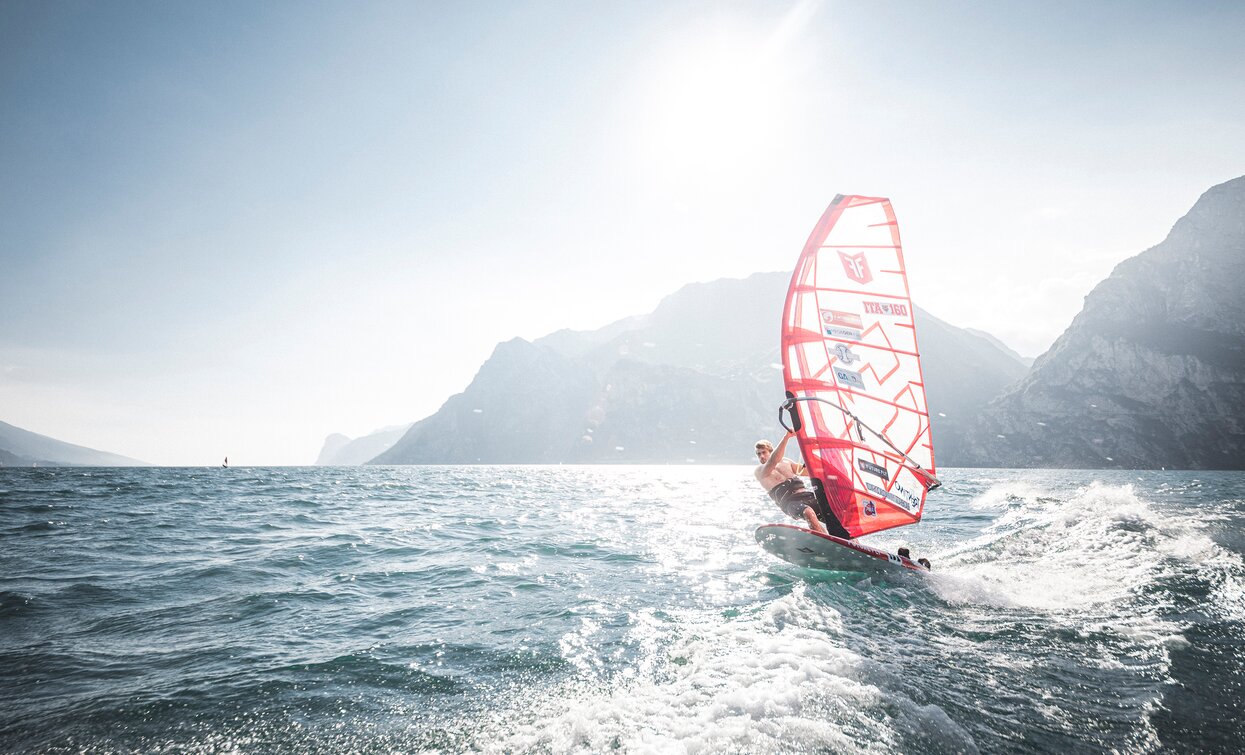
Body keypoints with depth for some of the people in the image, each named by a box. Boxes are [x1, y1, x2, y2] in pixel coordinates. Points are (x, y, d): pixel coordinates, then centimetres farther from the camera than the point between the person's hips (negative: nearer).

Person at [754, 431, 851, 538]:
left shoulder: (785, 461, 23)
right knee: (808, 512, -37)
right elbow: (773, 461, -18)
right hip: (789, 502, -6)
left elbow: (805, 470, 34)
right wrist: (786, 437, -22)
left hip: (806, 494, 6)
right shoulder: (759, 471, 3)